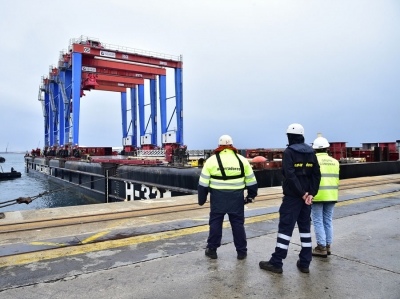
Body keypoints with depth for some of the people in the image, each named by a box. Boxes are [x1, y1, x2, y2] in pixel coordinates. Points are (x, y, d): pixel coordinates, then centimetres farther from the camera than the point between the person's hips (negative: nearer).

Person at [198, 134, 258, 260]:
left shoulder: (211, 160, -1)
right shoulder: (242, 160, 4)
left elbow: (203, 183, -1)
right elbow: (251, 181, 8)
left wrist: (201, 199, 9)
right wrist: (251, 196, 20)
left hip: (218, 197, -1)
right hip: (236, 197, 1)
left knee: (215, 222, 11)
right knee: (238, 223, 11)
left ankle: (212, 250, 19)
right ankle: (241, 251, 19)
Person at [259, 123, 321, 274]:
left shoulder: (289, 152, -9)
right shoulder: (311, 152, 10)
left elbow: (290, 175, -20)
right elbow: (316, 174, 4)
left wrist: (302, 193, -15)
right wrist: (311, 193, -2)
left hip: (292, 196, -6)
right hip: (306, 196, 7)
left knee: (285, 227, -2)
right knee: (305, 227, 13)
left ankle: (276, 263, 4)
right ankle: (304, 263, 19)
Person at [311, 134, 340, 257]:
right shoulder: (335, 162, 8)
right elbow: (336, 179, 10)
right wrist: (335, 194, 18)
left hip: (317, 195, -5)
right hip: (331, 196, 5)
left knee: (318, 222, 3)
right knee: (328, 221, 14)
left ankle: (321, 248, 8)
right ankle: (327, 246, 22)